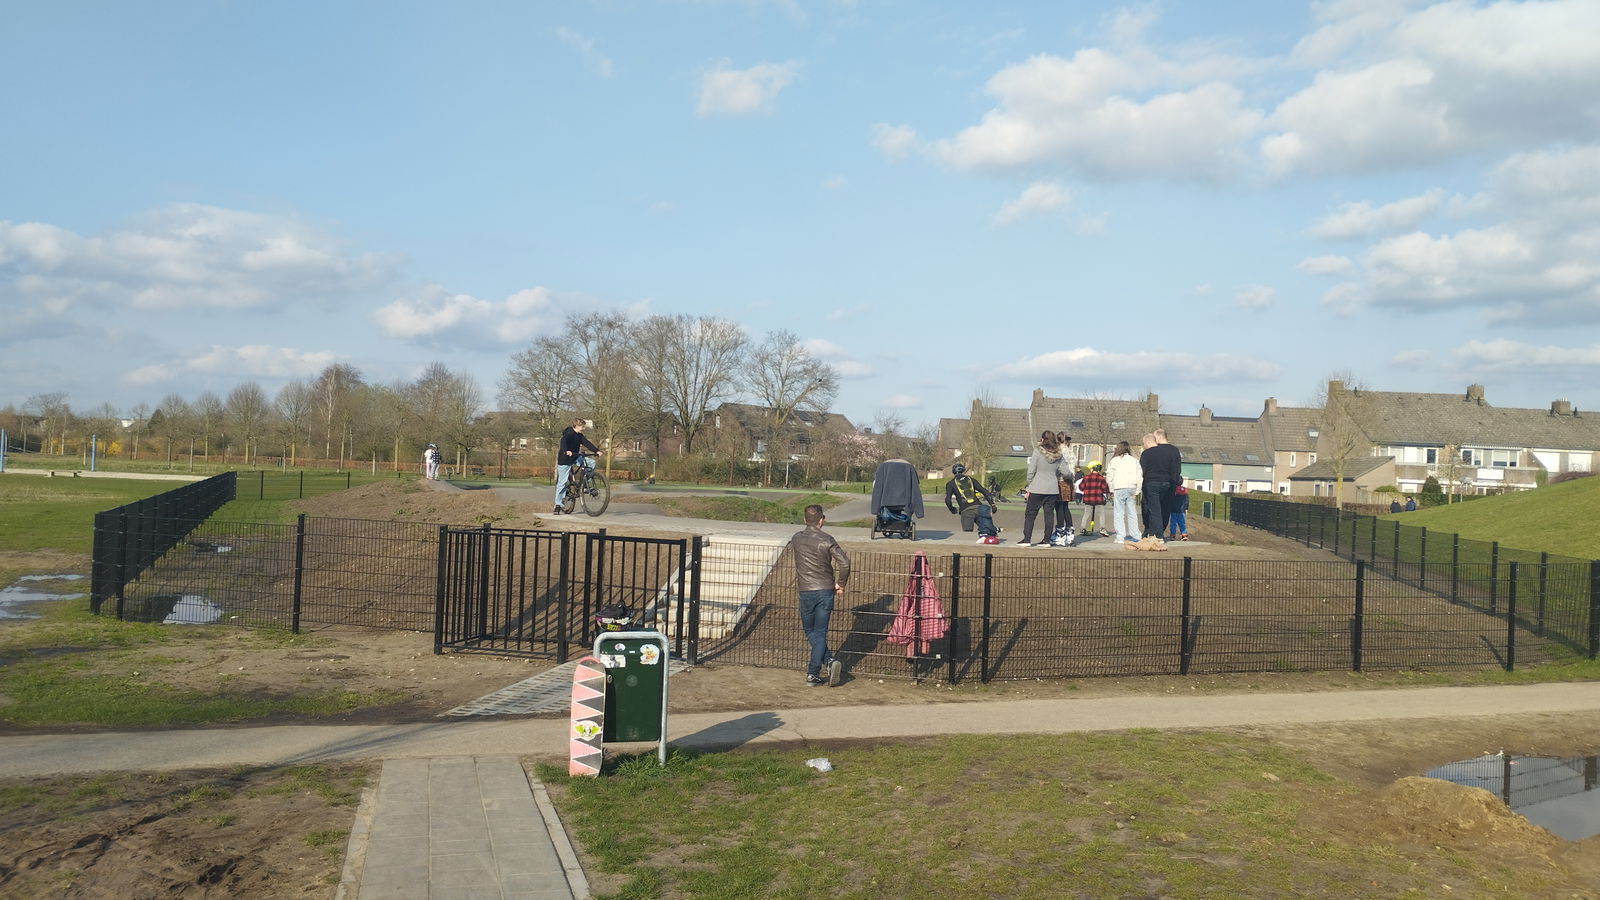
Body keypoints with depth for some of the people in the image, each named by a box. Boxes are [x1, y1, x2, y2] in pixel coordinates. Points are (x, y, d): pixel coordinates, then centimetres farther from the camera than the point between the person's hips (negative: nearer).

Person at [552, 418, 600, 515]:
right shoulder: (569, 434, -19)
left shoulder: (579, 436, 5)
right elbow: (563, 441, -37)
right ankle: (557, 506, 2)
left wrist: (597, 450, -11)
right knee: (562, 483, -5)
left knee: (591, 463, -11)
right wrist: (566, 451, -56)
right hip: (564, 460, -7)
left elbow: (587, 443, 3)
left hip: (575, 458, 7)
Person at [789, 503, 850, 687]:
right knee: (820, 633, 6)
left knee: (810, 632, 16)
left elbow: (790, 550, 24)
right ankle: (812, 675, -1)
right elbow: (845, 563, -14)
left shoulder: (796, 539, 1)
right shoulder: (827, 540, -7)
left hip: (806, 591, 1)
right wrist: (840, 584, 0)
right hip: (826, 591, -1)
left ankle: (830, 660, 0)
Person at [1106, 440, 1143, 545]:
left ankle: (1121, 536, -8)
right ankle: (1136, 535, 13)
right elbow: (1139, 476, 6)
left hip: (1119, 489, -4)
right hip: (1131, 488, 4)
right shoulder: (1135, 461, 9)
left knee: (1119, 513, -2)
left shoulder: (1114, 460, -1)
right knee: (1132, 513, 11)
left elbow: (1109, 477, -2)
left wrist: (1111, 490, 8)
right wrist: (1136, 490, 9)